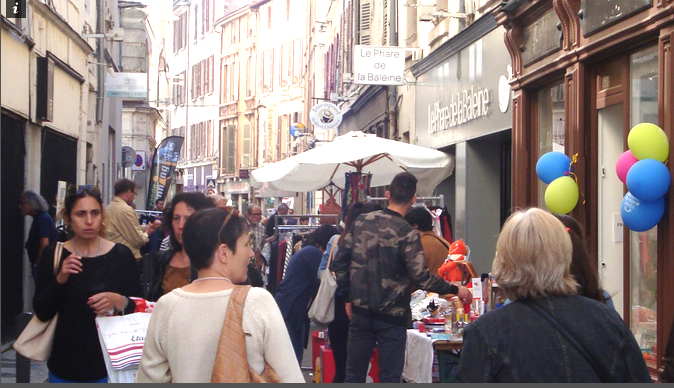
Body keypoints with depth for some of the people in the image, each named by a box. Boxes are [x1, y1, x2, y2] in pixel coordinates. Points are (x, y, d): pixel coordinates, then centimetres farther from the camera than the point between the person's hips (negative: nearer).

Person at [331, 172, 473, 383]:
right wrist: (455, 290, -8)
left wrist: (348, 297, 12)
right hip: (391, 316, -4)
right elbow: (421, 275, -19)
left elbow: (339, 263, 3)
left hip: (360, 311, 4)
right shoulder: (407, 233, -15)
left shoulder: (361, 222, 0)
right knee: (389, 378, 7)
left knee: (354, 374, 14)